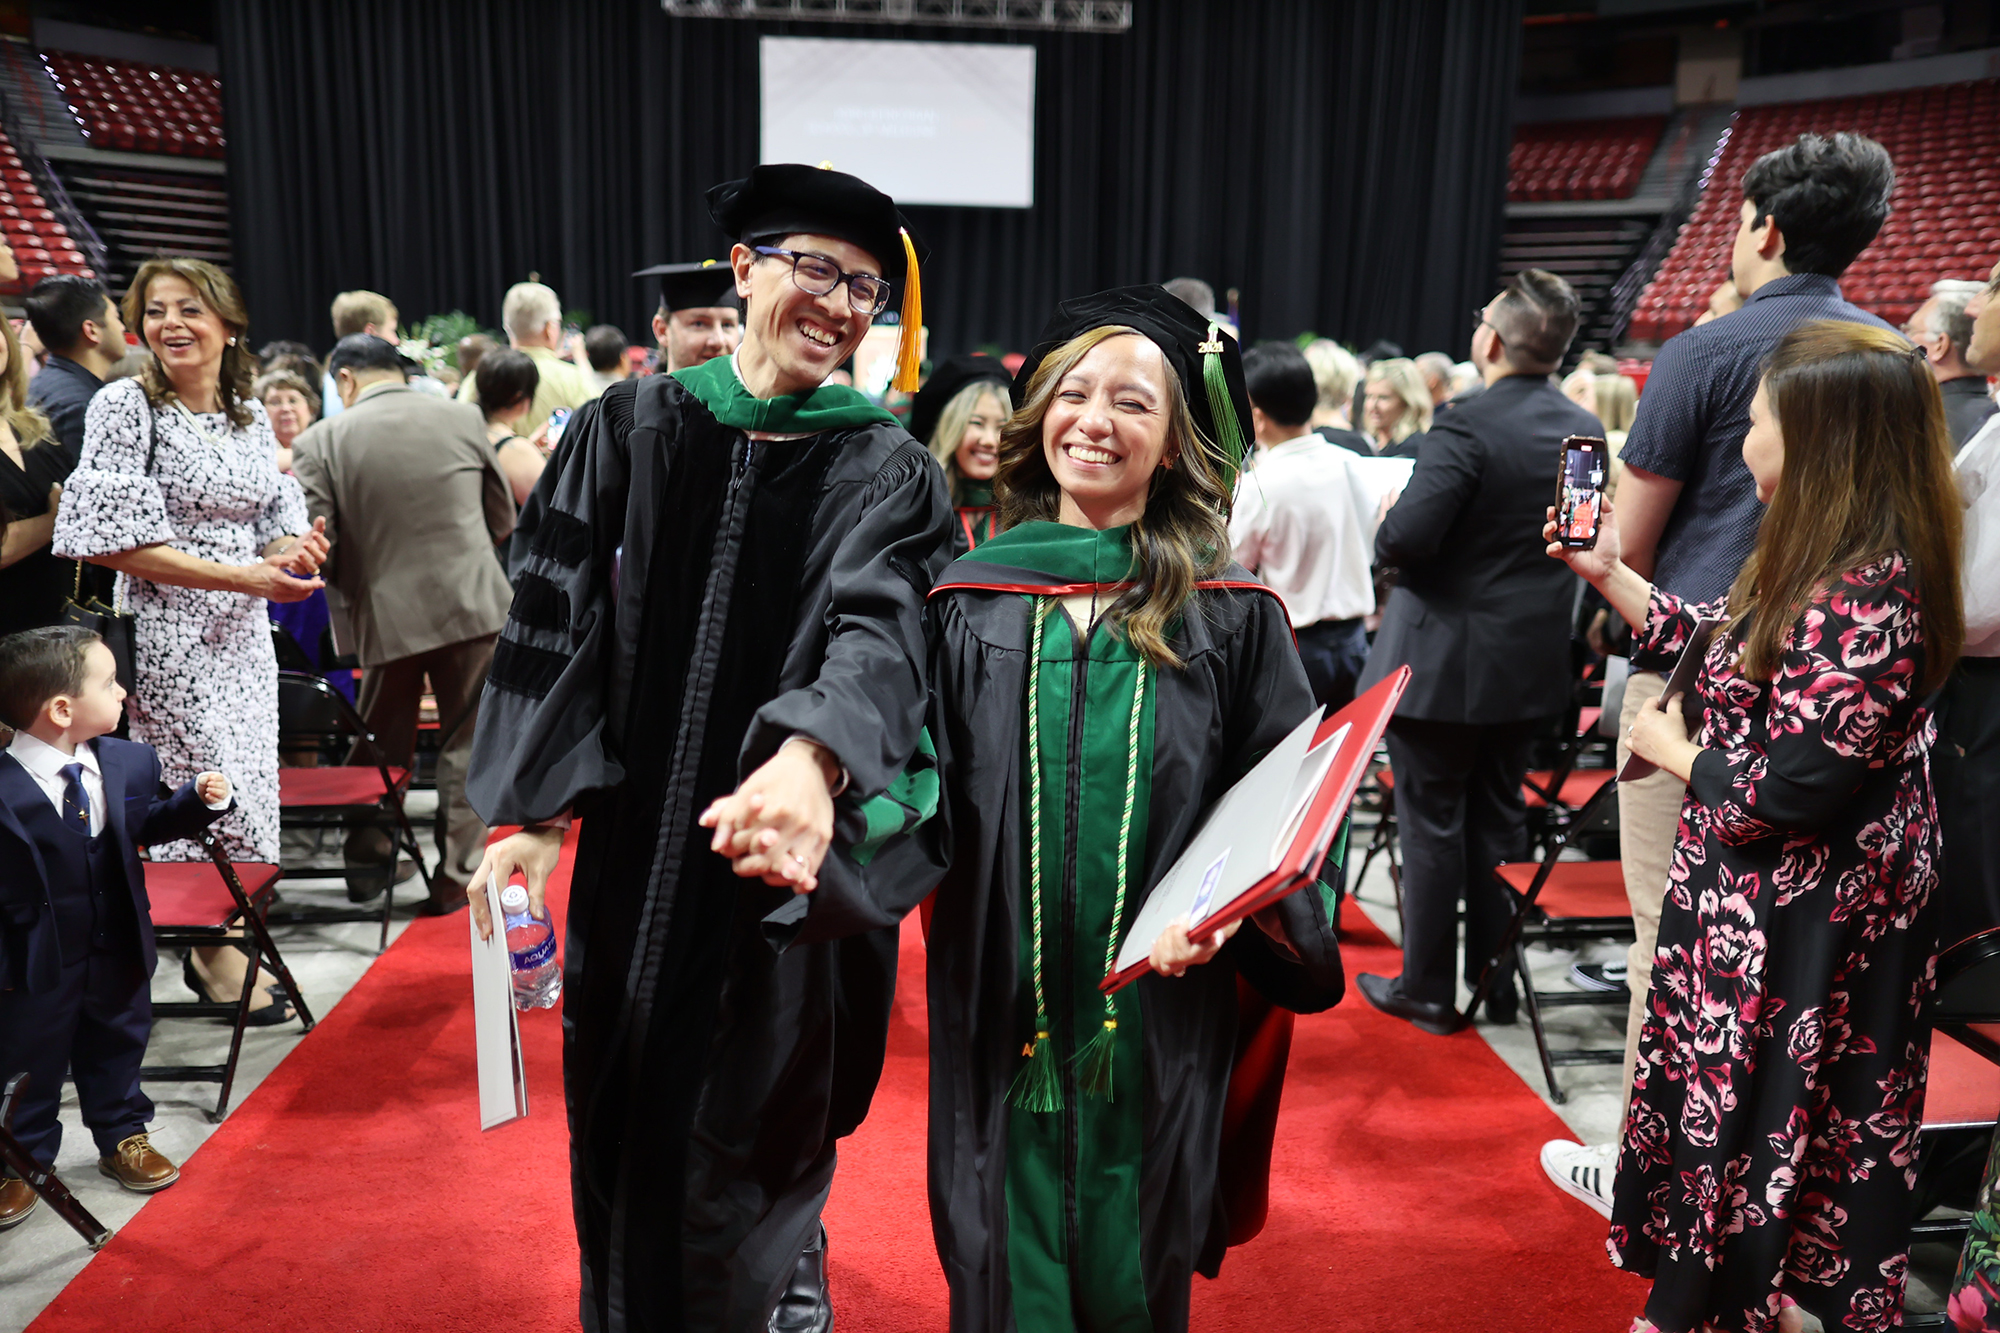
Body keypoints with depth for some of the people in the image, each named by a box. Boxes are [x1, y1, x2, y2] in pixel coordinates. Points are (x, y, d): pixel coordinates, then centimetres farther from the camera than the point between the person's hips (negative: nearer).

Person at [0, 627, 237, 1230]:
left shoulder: (129, 762, -7)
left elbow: (148, 824, 10)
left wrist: (197, 801, -8)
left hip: (119, 954, 5)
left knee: (117, 1049, 23)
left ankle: (122, 1138, 43)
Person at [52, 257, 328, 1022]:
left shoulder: (250, 415, 10)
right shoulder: (124, 406, -8)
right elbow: (113, 538, -14)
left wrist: (291, 549, -8)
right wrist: (241, 575, -19)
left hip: (244, 633, 6)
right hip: (170, 635, -6)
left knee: (249, 799, 9)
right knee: (217, 799, -4)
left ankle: (220, 944, 25)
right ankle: (215, 951, 17)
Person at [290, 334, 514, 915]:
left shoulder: (323, 441, -5)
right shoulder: (464, 418, 0)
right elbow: (503, 519, 8)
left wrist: (345, 589, 13)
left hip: (386, 612, 0)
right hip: (472, 604, 0)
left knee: (382, 744, 18)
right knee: (467, 744, 10)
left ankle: (368, 864, 29)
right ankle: (456, 877, 15)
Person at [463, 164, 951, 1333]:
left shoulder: (889, 475, -5)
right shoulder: (631, 429, 0)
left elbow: (881, 632, -22)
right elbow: (556, 617, 0)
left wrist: (813, 760, -43)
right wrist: (536, 811, -7)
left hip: (787, 848, -1)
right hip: (637, 843, 2)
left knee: (762, 1117, 11)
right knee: (625, 1114, 15)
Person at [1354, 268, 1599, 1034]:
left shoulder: (1466, 430, -21)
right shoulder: (1585, 431, 2)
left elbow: (1403, 540, -28)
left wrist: (1385, 521, -7)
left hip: (1444, 661, -7)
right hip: (1531, 663, 7)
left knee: (1433, 824, 5)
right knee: (1499, 819, 17)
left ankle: (1428, 990, 17)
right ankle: (1496, 982, 27)